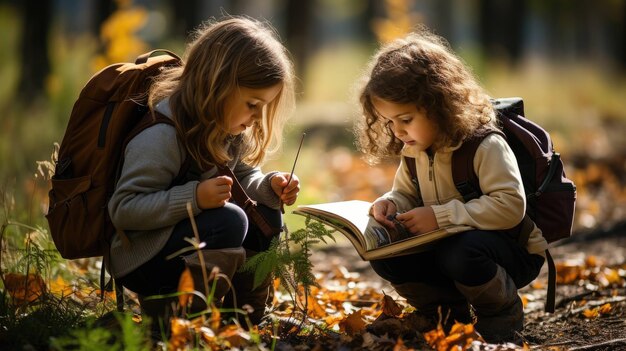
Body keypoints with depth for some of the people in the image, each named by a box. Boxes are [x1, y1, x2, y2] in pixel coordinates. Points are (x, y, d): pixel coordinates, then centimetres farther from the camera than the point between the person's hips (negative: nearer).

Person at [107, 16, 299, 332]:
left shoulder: (232, 129, 0)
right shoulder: (161, 135, -26)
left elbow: (245, 177, 12)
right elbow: (122, 209, -28)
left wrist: (269, 186, -11)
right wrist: (194, 197, -37)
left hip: (180, 241, 9)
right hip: (139, 260, -9)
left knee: (267, 218, -8)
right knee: (229, 221, -30)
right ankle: (169, 313, -16)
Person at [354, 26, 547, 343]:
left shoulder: (486, 145, -23)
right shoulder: (414, 150, 0)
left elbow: (511, 205, -32)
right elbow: (405, 194, 14)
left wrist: (441, 216, -33)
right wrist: (389, 204, -12)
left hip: (514, 251, -7)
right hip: (446, 244, 7)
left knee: (460, 253, -39)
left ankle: (504, 314, -8)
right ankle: (450, 309, 3)